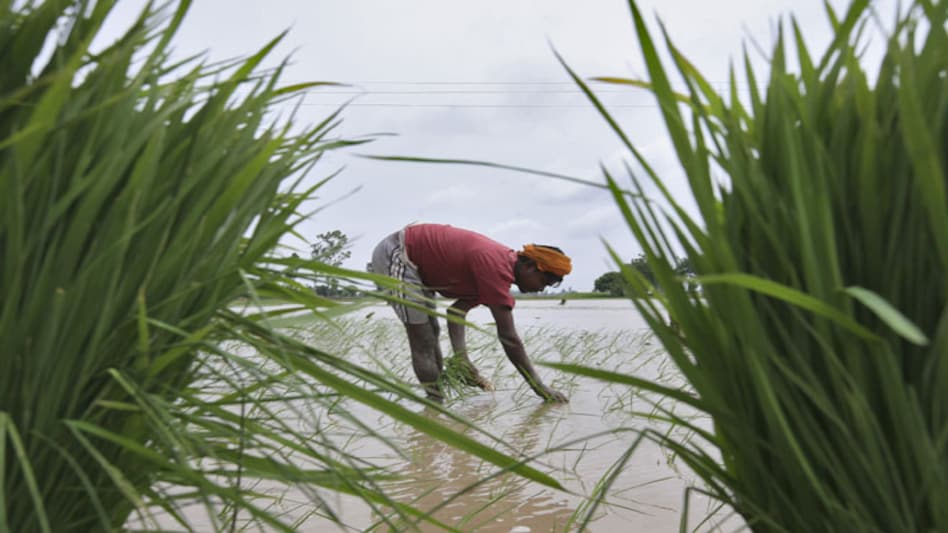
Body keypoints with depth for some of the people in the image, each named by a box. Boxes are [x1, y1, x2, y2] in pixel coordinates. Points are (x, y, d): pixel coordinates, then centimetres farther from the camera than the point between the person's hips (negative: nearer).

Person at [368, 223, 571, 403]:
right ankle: (435, 398, 2)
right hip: (394, 254, -10)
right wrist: (539, 386, -17)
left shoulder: (501, 262, 4)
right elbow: (508, 337, -25)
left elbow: (456, 311, 8)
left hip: (412, 260, 10)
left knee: (431, 330, 15)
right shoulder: (496, 268, -26)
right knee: (422, 336, -8)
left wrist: (462, 360, -2)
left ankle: (437, 387, 25)